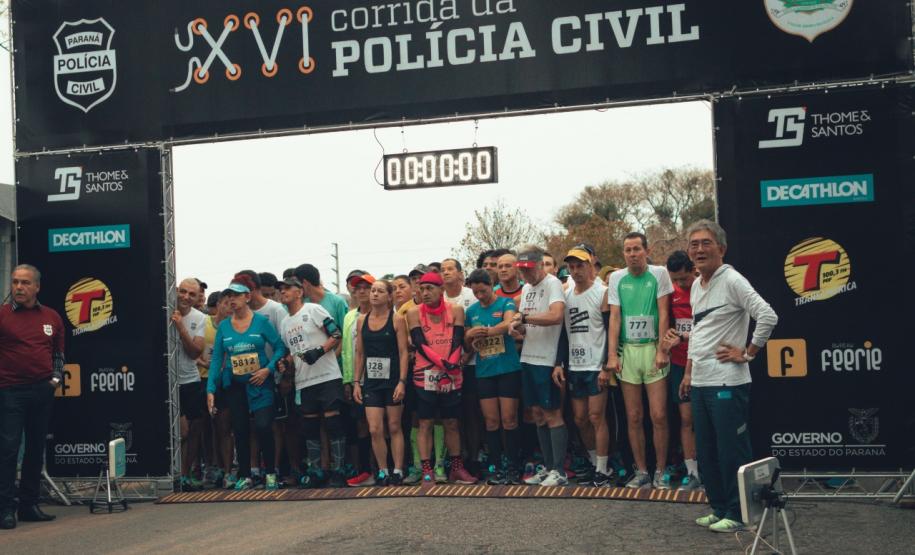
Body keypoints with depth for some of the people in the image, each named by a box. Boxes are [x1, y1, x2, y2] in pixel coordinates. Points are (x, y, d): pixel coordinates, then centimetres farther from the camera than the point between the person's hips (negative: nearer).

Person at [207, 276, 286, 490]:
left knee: (263, 426, -14)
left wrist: (268, 369, -18)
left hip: (260, 383, -3)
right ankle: (245, 476, 21)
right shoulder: (223, 326, 4)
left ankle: (270, 473, 4)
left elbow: (280, 347, -5)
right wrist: (210, 389, -1)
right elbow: (216, 358, 4)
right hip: (234, 384, 4)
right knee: (240, 430, 8)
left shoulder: (261, 321, -5)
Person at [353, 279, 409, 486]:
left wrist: (402, 381, -14)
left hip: (393, 380, -3)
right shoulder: (362, 320, 7)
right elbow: (359, 354, 11)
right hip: (371, 381, 3)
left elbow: (403, 352, -7)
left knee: (394, 427, 4)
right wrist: (356, 382, 6)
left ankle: (398, 471, 13)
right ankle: (382, 471, 10)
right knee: (374, 430, -2)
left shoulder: (397, 320, -4)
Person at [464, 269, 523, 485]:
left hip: (508, 369, -4)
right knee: (491, 421, 4)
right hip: (484, 372, 4)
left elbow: (508, 324, -21)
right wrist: (469, 336, -6)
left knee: (509, 420, -2)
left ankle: (513, 467, 7)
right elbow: (467, 344, 16)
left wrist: (483, 332, -26)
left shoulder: (506, 303, -2)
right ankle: (496, 467, 12)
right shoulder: (471, 311, 11)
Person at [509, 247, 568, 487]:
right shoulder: (526, 288, 16)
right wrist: (517, 328, -3)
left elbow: (556, 315, -27)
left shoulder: (553, 284, -11)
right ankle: (548, 467, 19)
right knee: (537, 413, 11)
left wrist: (523, 317, -19)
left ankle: (559, 471, 2)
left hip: (547, 359, -8)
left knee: (552, 414, -4)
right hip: (528, 358, 8)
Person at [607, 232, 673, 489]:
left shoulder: (659, 274, -1)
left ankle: (660, 473, 7)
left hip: (652, 348, -2)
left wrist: (662, 350, -9)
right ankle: (641, 472, 14)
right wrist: (612, 354, -2)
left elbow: (663, 313, -3)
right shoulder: (617, 278, 6)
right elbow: (614, 317, 5)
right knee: (633, 417, 5)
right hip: (627, 350, 3)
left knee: (659, 416, -5)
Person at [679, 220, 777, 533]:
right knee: (706, 453, 14)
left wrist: (747, 353, -14)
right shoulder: (696, 286, 14)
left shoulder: (732, 281, -12)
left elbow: (768, 317, -22)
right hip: (700, 383, 9)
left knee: (732, 451, -1)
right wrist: (689, 372, 21)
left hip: (727, 383, -9)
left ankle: (737, 514, 10)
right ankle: (719, 509, 26)